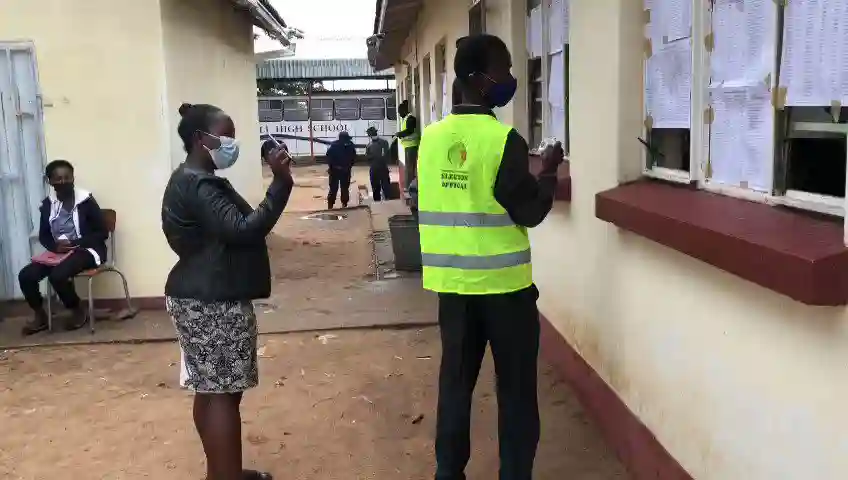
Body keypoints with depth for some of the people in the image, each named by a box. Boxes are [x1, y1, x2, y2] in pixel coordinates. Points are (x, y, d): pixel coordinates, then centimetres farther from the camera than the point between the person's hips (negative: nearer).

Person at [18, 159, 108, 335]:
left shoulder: (86, 200, -9)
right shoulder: (47, 204, 5)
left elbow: (102, 232, -9)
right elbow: (43, 235, 11)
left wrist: (74, 244, -18)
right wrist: (55, 246, -12)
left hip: (87, 250, -5)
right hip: (59, 252, 5)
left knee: (57, 275, -31)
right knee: (25, 275, -15)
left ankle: (78, 310, -3)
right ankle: (40, 316, 6)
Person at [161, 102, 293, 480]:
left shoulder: (196, 180, 16)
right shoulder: (197, 185, -18)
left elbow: (227, 229, 17)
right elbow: (243, 230, -27)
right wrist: (280, 183, -27)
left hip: (206, 299, 11)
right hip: (213, 303, -11)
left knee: (211, 389, 15)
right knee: (224, 392, -5)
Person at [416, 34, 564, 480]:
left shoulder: (431, 137, 2)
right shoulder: (505, 139, -14)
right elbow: (530, 212, -10)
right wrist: (548, 172, 6)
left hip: (451, 280, 5)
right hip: (504, 281, -5)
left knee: (455, 380, 15)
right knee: (516, 389, 9)